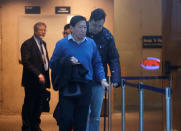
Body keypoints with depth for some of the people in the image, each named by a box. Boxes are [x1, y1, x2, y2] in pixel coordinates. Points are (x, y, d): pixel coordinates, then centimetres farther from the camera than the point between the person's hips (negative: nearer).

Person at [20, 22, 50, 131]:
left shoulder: (43, 43, 16)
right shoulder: (27, 44, -9)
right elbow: (26, 62, -17)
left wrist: (46, 76, 8)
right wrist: (38, 74, -21)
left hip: (42, 80, 7)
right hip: (32, 81, -7)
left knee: (39, 105, 11)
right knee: (29, 105, 1)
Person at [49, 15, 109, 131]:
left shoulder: (91, 43, 8)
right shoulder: (62, 44, -1)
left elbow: (97, 63, 15)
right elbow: (52, 64, 2)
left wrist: (102, 79, 3)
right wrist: (67, 61, -13)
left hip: (85, 87, 3)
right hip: (67, 87, -3)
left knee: (81, 121, 6)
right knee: (66, 118, -6)